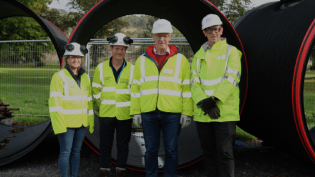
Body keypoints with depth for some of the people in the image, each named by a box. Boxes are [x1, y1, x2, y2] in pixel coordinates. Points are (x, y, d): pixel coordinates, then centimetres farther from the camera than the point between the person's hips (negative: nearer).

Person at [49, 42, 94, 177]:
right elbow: (54, 102, -14)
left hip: (81, 122, 6)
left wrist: (91, 122, 13)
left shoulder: (85, 77, 10)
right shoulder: (59, 77, -9)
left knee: (76, 151, 14)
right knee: (65, 152, 0)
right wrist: (59, 125, -19)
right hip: (66, 123, -5)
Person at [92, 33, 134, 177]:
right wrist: (102, 105, 9)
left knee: (123, 145, 8)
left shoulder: (132, 69, 0)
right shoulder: (101, 67, 2)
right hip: (106, 114, 1)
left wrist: (132, 107, 4)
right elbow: (96, 90, 10)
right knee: (105, 144, 7)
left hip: (125, 114, 0)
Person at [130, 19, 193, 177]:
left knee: (171, 150, 4)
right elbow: (135, 88, 11)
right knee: (150, 150, 8)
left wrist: (187, 113, -3)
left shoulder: (180, 60, 5)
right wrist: (135, 112, 5)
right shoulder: (142, 60, 10)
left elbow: (187, 89, 3)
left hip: (172, 113, -1)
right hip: (148, 113, 2)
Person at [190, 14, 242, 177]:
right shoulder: (199, 56, 14)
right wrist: (204, 102, -12)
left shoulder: (231, 52, 3)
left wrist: (214, 99, -19)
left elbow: (232, 79, -9)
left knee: (225, 154, -6)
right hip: (202, 114, 4)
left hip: (226, 113, -4)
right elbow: (195, 82, 5)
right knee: (209, 153, 13)